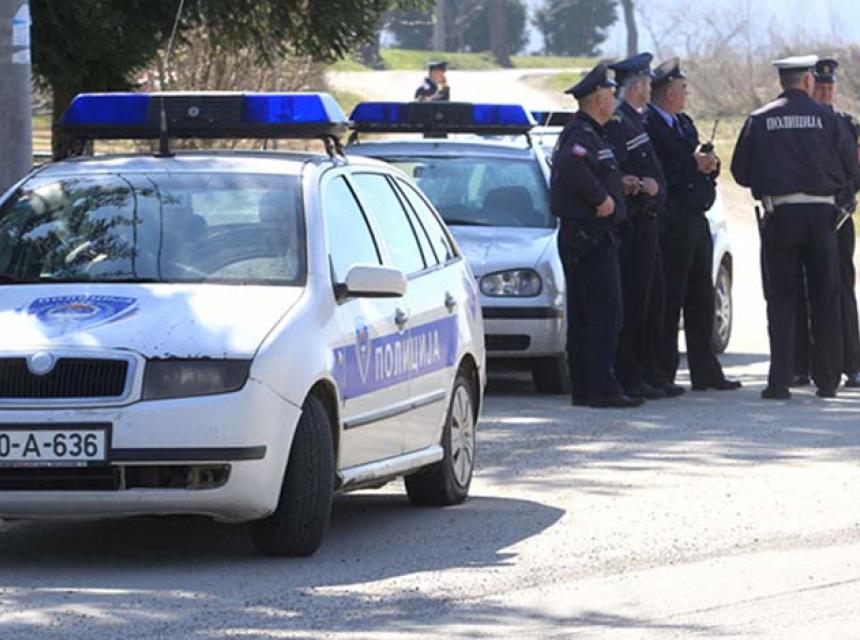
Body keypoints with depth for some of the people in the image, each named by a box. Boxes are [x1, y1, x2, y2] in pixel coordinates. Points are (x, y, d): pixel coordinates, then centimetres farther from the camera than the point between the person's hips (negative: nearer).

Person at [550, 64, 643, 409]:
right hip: (591, 236, -11)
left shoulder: (587, 133, 18)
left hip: (578, 236, 11)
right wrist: (601, 198, -25)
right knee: (605, 313, -11)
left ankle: (583, 388, 15)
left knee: (583, 316, 11)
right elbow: (570, 164, -33)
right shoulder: (582, 134, -14)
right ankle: (603, 389, -13)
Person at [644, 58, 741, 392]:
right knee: (670, 298, -6)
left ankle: (705, 371, 18)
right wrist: (693, 165, -17)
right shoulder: (647, 126, -12)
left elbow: (698, 162, 21)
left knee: (701, 296, 12)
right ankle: (663, 372, -2)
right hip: (672, 223, -9)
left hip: (696, 221, 9)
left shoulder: (685, 124, 18)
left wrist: (710, 164, 0)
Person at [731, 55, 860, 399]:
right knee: (825, 300, 9)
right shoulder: (825, 117, -1)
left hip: (780, 215, 0)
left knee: (781, 300, 3)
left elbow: (740, 172, 2)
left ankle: (780, 381, -4)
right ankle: (828, 380, 11)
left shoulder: (759, 120, 0)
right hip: (820, 213, 0)